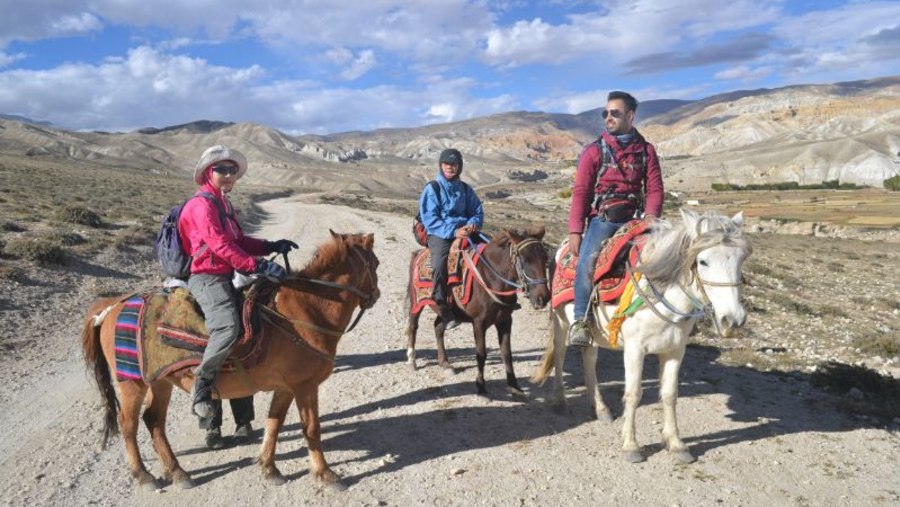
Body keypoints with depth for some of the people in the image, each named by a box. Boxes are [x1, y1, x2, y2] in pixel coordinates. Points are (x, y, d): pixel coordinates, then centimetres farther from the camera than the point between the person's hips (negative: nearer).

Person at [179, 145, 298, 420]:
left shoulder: (224, 204, 18)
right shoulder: (201, 206, -13)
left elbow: (240, 241, 19)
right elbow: (221, 246, -23)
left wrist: (271, 246, 5)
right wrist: (259, 266, -29)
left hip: (226, 277, 11)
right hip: (207, 279, -10)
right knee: (228, 328, -31)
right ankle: (201, 386, -12)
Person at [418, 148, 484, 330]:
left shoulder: (465, 189, 15)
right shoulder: (432, 189, 2)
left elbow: (478, 211, 15)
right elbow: (429, 219, -7)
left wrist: (474, 223, -11)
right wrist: (452, 232, -20)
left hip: (465, 231, 5)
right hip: (440, 234, -4)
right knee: (439, 266, -32)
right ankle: (444, 311, -24)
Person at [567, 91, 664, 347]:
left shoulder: (646, 150, 12)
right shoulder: (594, 150, 4)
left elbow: (654, 188, 9)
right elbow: (580, 192, -1)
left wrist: (651, 215, -11)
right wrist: (575, 231, -9)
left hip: (632, 219, 3)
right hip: (602, 219, -3)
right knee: (588, 260, -25)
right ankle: (581, 319, -14)